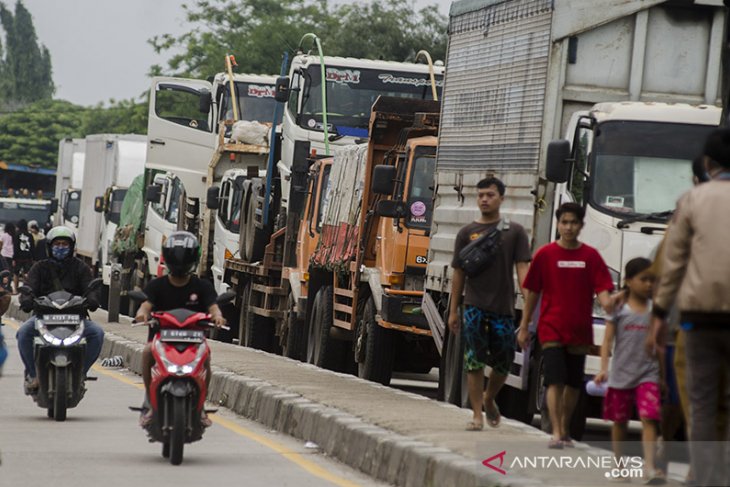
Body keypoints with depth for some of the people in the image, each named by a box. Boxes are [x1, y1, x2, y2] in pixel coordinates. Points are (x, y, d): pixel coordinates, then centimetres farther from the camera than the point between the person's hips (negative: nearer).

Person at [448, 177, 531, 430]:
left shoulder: (514, 232, 5)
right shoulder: (467, 233, 8)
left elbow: (523, 269, 0)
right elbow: (458, 273, 10)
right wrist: (453, 311, 7)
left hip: (503, 307, 0)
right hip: (474, 306, 0)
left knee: (503, 363, 7)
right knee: (474, 362, -7)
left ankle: (489, 399, 34)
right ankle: (477, 415, -4)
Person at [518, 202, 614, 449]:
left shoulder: (591, 256, 3)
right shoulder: (545, 254, 0)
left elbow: (602, 289, -1)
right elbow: (532, 292, 5)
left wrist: (607, 303, -25)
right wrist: (524, 326, 5)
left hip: (580, 331, 2)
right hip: (551, 329, -2)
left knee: (574, 384, 11)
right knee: (555, 382, -12)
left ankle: (565, 430, 26)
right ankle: (556, 434, -16)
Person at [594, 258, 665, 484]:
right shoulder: (619, 310, -1)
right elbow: (608, 341, -2)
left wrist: (663, 375, 9)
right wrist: (603, 369, -12)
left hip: (647, 375, 0)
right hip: (621, 374, 0)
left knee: (649, 420, -14)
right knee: (619, 421, 12)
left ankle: (650, 467, -22)